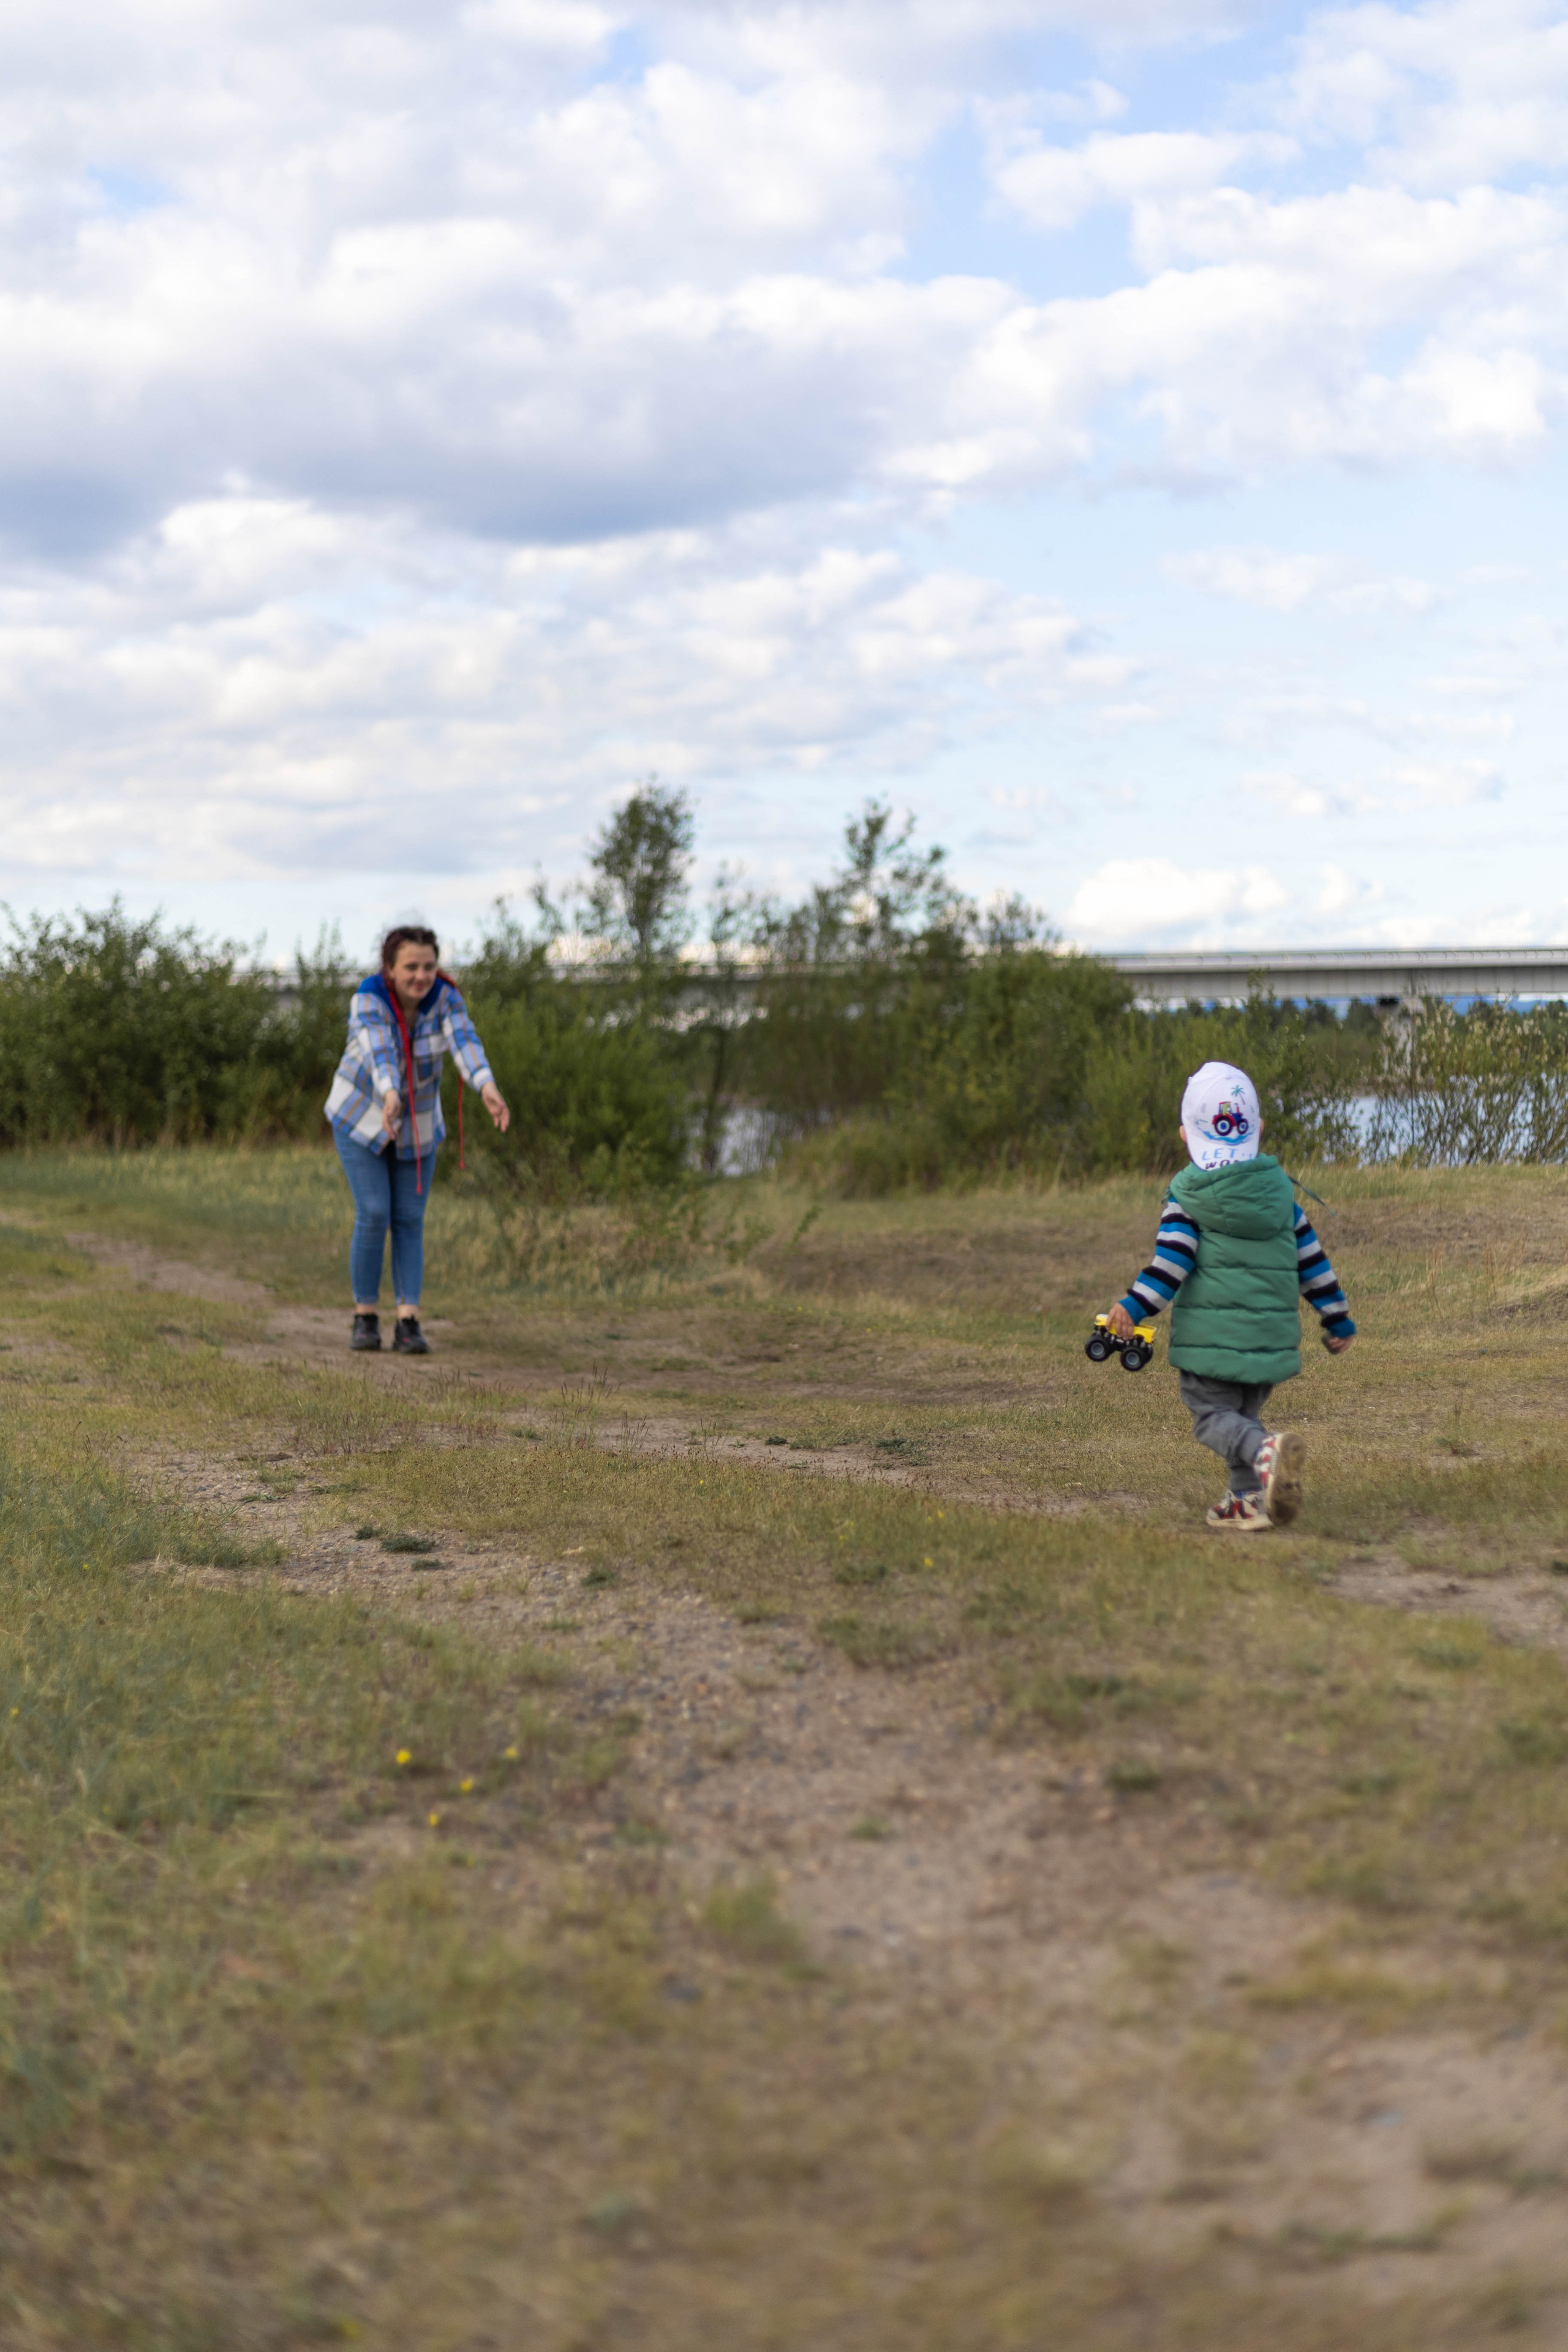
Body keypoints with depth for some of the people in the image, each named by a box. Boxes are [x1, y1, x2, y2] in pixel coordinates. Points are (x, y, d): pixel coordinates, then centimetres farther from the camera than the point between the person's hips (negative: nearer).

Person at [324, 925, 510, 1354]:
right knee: (373, 1215, -11)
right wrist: (389, 1097, -65)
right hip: (361, 1114, -3)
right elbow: (379, 1053, -45)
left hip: (416, 1122, 3)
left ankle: (408, 1327, -4)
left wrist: (488, 1088, -54)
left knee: (409, 1221, -2)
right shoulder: (369, 1001, -27)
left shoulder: (445, 996, -18)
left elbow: (465, 1043, -35)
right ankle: (366, 1319, 4)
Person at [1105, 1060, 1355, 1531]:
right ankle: (1250, 1501, 9)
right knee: (1245, 1416, 19)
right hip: (1271, 1334, 5)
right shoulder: (1279, 1189, 10)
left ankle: (1267, 1451, -31)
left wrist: (1133, 1307, -15)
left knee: (1213, 1417, -2)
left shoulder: (1188, 1195, -3)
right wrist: (1337, 1319, 20)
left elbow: (1172, 1260, -14)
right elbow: (1312, 1259, 13)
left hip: (1212, 1331, -4)